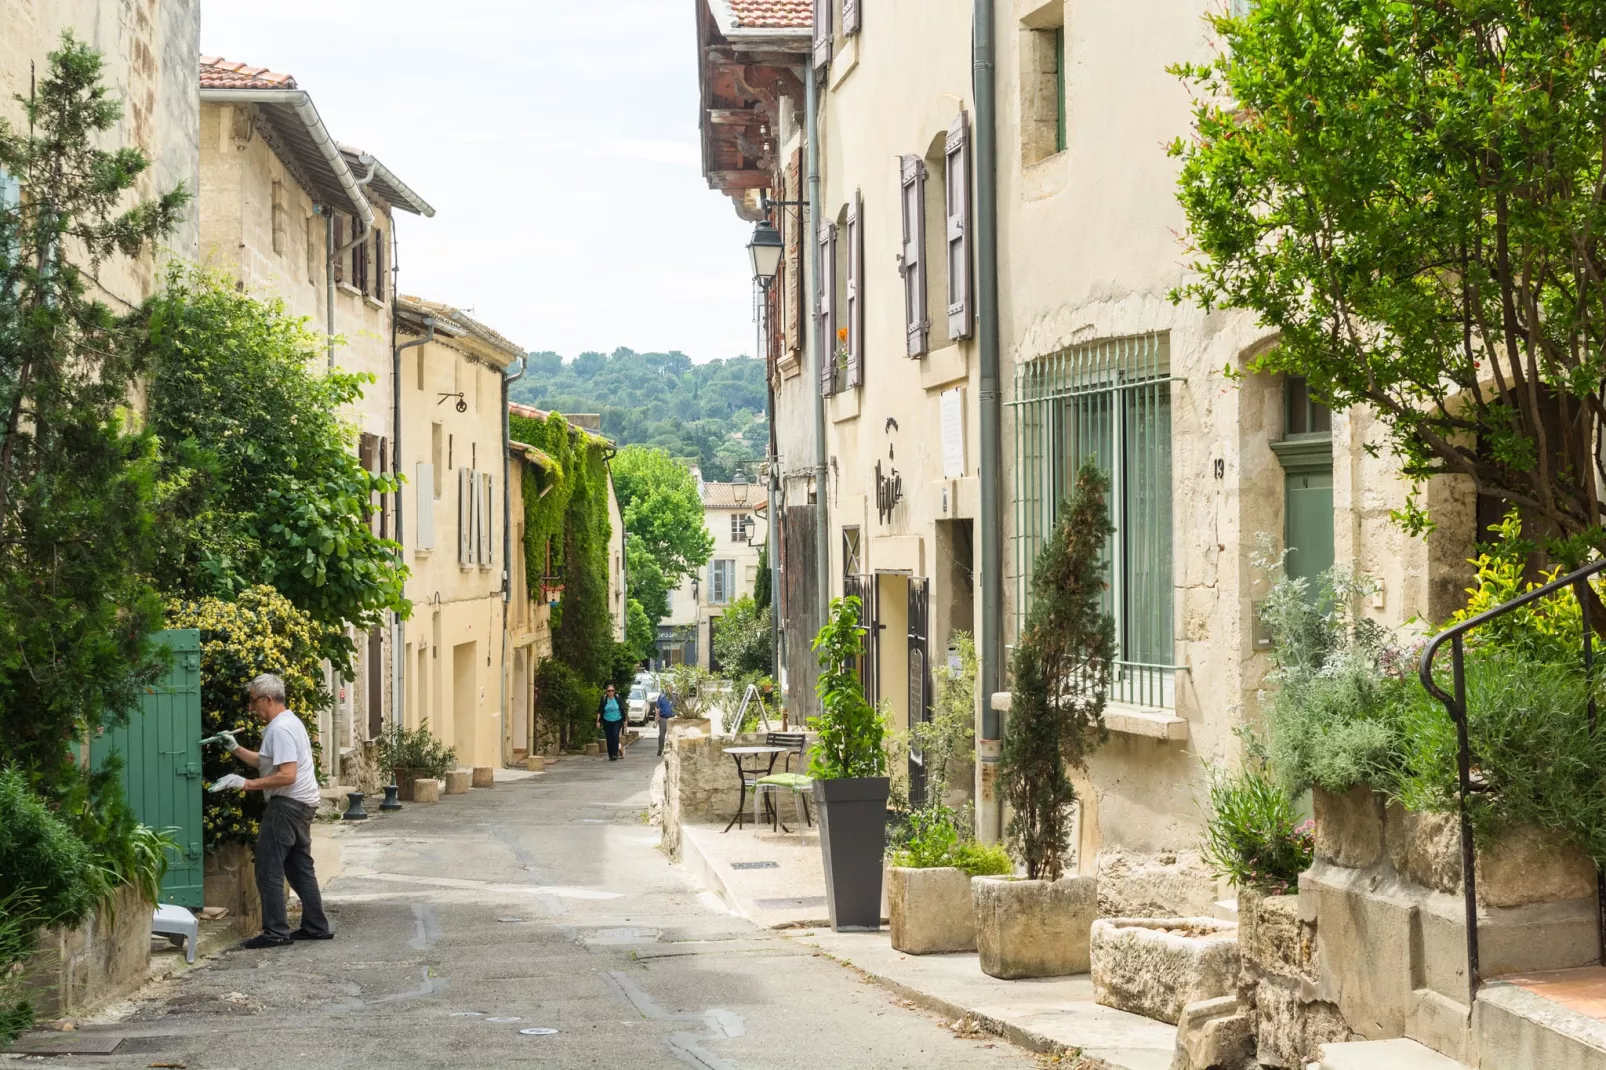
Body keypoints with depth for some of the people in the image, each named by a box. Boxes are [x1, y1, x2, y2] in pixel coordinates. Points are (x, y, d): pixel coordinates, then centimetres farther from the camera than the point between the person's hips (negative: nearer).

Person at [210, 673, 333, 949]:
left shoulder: (280, 729, -17)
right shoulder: (290, 722, 17)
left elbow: (287, 775, -25)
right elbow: (267, 762, 26)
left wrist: (246, 784, -22)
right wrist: (236, 749, 20)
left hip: (288, 805, -11)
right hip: (303, 805, 11)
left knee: (269, 869, -8)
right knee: (300, 867, 16)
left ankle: (275, 931, -9)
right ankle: (316, 926, 19)